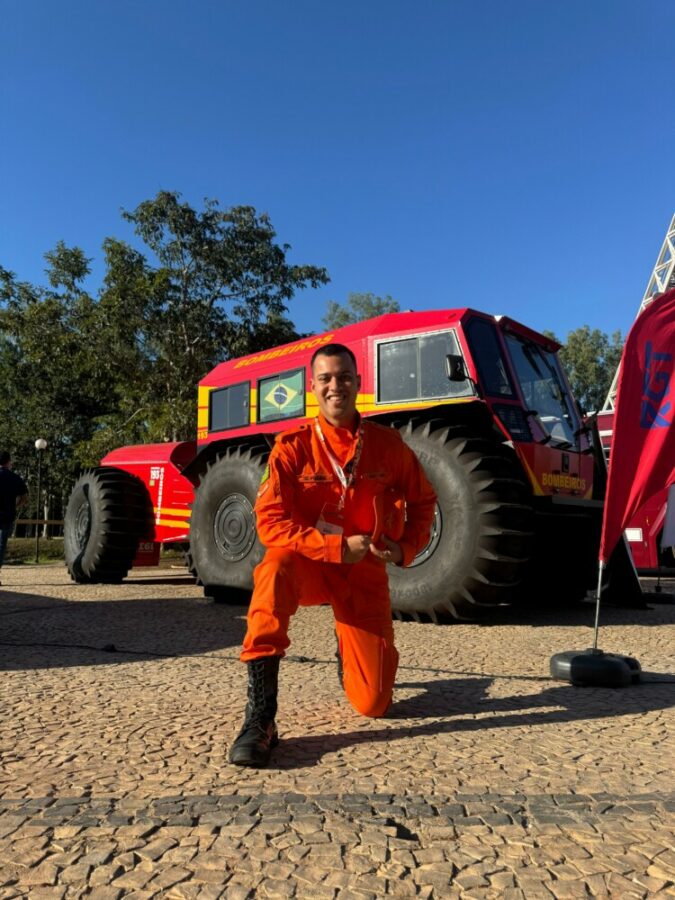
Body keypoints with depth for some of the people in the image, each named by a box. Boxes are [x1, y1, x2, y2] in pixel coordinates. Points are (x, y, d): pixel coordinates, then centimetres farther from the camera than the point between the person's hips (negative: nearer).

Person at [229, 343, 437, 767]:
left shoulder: (388, 443, -6)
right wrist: (338, 547, -25)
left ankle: (350, 652, 36)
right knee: (275, 570, -39)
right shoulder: (293, 445, -11)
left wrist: (405, 548, -10)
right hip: (309, 565, -1)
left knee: (373, 703, -3)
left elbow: (423, 502, 8)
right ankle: (260, 717, -32)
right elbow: (270, 522, -18)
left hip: (365, 573, 2)